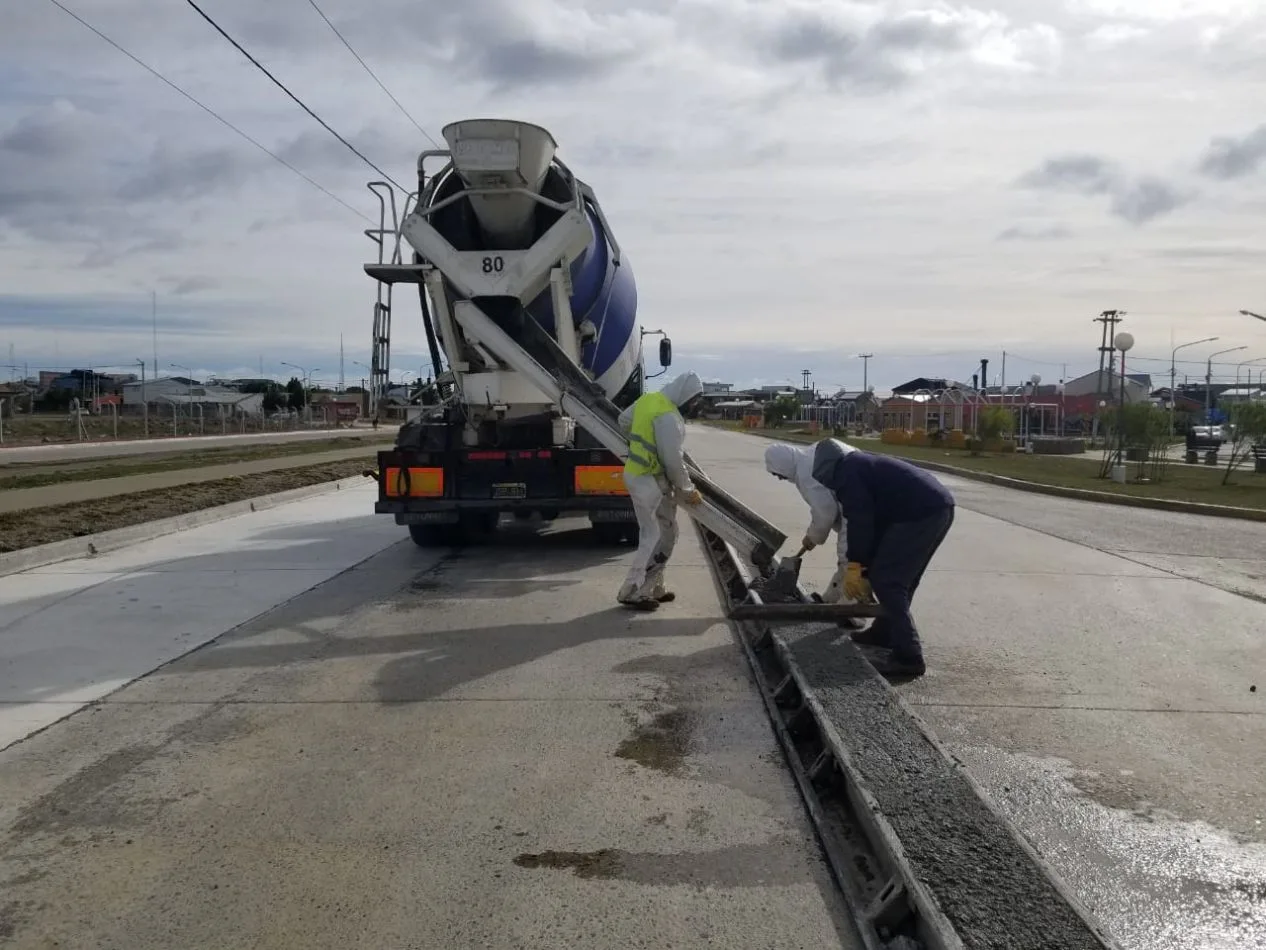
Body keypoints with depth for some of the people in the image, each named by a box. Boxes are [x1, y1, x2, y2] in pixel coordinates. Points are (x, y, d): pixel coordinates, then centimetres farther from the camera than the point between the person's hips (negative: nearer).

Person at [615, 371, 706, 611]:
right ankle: (633, 593, -2)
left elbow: (624, 420, 22)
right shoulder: (669, 417, -21)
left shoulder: (648, 399, 7)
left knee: (655, 535, 16)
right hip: (651, 481, -10)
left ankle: (653, 588, 23)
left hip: (637, 473, 10)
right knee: (659, 538, -4)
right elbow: (673, 461, -20)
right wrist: (688, 491, -8)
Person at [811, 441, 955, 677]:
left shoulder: (846, 471, 0)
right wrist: (866, 568, 33)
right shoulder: (864, 465, 29)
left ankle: (908, 657, -9)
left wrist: (854, 565, -8)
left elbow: (859, 520, -11)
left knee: (886, 581, -6)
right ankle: (885, 631, 37)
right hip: (939, 507, 10)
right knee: (898, 578, 23)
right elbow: (873, 520, 31)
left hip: (920, 514, -10)